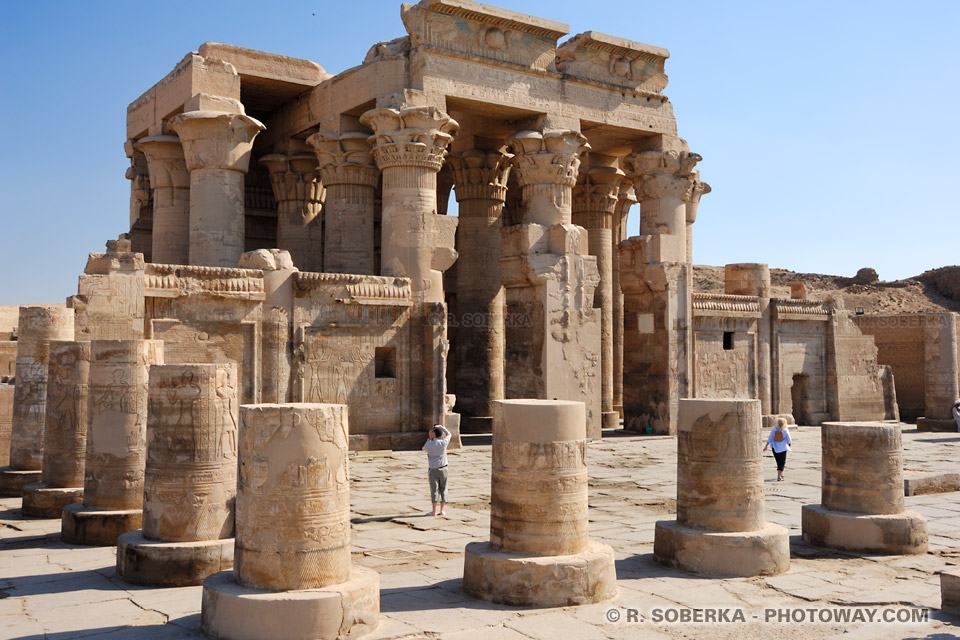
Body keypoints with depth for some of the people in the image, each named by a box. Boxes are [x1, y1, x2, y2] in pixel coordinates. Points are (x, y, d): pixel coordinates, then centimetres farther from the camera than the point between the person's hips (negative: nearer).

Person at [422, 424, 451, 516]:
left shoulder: (429, 444, -10)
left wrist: (429, 438, 14)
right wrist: (442, 427, 24)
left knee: (434, 489, 2)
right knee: (443, 489, 10)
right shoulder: (443, 443, -5)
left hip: (433, 469, -2)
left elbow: (424, 448, 14)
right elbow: (448, 434, 15)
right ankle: (442, 510, 14)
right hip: (443, 468, 2)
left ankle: (434, 511, 3)